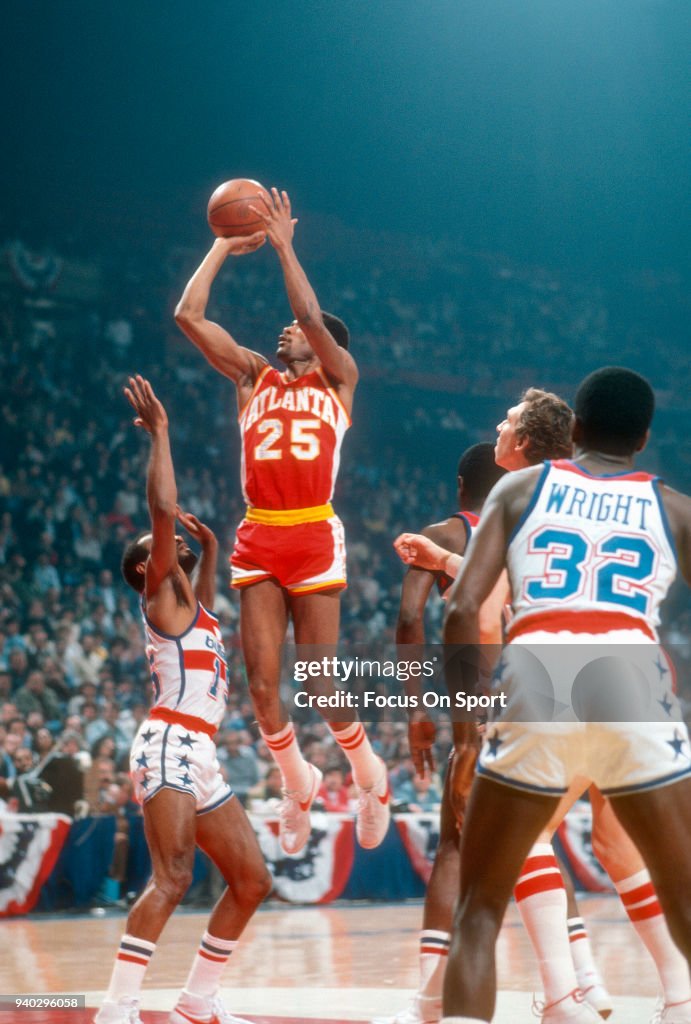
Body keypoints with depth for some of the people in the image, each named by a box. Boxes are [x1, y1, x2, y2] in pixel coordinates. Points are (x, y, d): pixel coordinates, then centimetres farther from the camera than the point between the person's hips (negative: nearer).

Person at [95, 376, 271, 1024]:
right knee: (172, 878, -24)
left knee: (252, 881, 10)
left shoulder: (192, 603, 23)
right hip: (168, 748, -9)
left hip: (200, 759, 9)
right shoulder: (159, 592, 0)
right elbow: (163, 508, -13)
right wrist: (160, 433, -9)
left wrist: (210, 547, 44)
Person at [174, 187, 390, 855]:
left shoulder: (339, 380, 9)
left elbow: (312, 317, -10)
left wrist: (283, 245, -7)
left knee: (320, 681, -3)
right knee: (262, 683, 0)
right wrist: (224, 248, 11)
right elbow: (188, 314, 7)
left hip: (313, 537, -3)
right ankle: (297, 783, 23)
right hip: (257, 538, 3)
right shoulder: (253, 378, 16)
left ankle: (368, 773, 22)